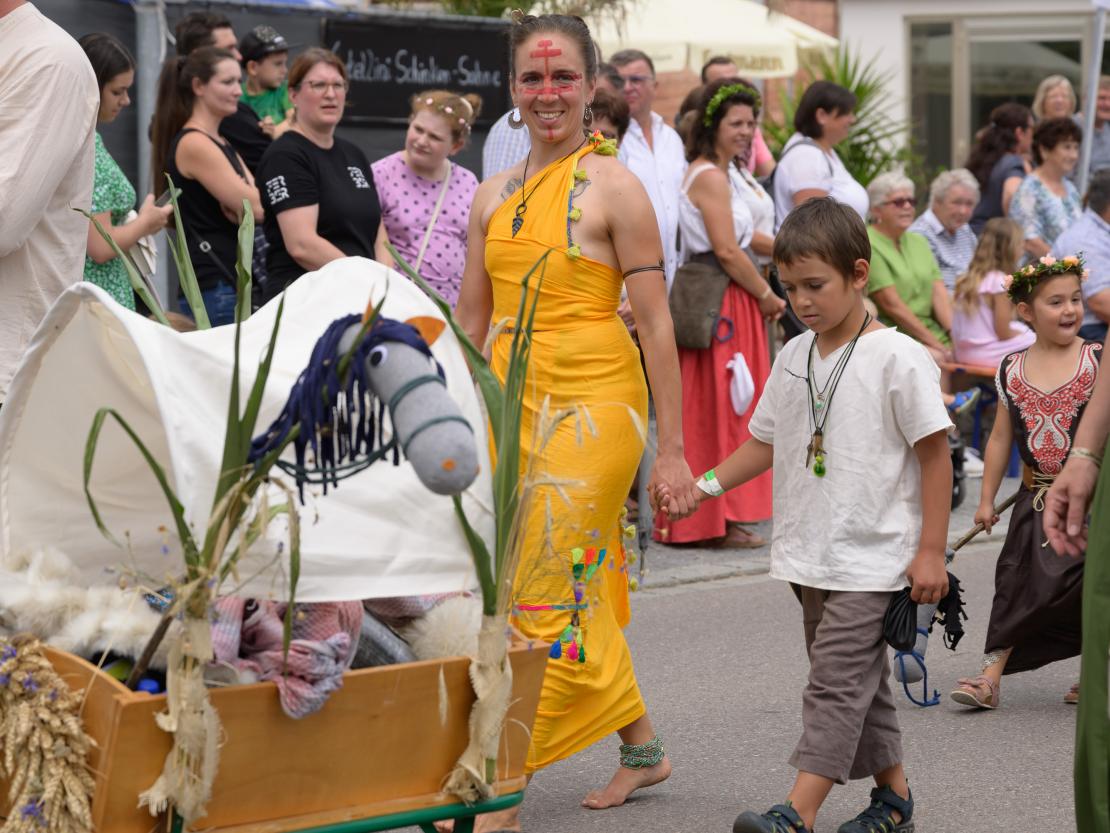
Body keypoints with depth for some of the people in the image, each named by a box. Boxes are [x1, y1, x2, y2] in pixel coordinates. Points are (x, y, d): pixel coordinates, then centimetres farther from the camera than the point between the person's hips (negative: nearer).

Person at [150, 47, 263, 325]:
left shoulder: (221, 144, 18)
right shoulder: (194, 144, -11)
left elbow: (257, 204, 8)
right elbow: (255, 207, -15)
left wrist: (243, 198, -11)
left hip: (233, 282, 9)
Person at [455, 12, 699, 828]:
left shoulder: (613, 187, -5)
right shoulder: (494, 196, 12)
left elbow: (656, 321, -6)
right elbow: (469, 323, 16)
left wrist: (671, 447, -8)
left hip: (591, 401, -6)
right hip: (511, 401, 6)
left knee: (548, 592, -7)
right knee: (579, 590, 9)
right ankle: (642, 747, 23)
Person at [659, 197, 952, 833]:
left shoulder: (898, 358, -12)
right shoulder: (795, 357, 8)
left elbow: (935, 453, -10)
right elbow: (767, 443, 17)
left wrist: (931, 551, -12)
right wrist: (708, 484, 3)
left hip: (873, 560, -7)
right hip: (811, 556, 7)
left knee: (837, 680, -11)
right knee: (860, 678, 15)